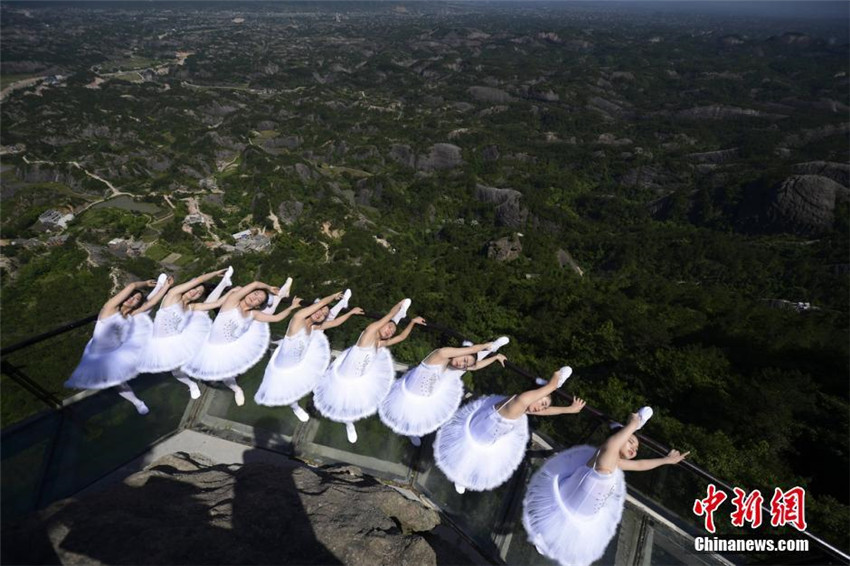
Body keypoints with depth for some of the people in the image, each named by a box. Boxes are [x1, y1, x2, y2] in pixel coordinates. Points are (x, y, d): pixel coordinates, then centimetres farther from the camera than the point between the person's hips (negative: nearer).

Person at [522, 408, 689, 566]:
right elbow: (610, 445, -56)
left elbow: (640, 465, 17)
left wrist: (667, 460, 24)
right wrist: (632, 425, -43)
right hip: (562, 510, -9)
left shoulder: (615, 463, -3)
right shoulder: (605, 457, -31)